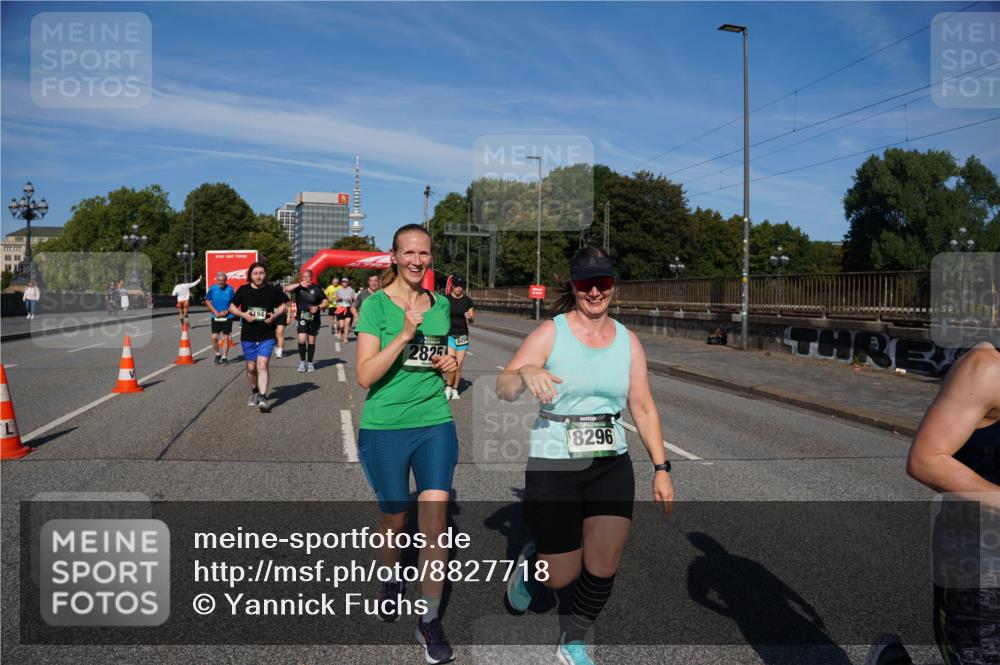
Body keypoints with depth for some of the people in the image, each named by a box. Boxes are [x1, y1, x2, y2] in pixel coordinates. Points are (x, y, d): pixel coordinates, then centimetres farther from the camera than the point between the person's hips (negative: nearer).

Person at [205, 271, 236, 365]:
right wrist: (214, 311, -5)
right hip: (215, 317, 1)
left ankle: (224, 357, 12)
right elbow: (207, 300, 7)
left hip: (227, 317, -1)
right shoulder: (212, 288, -2)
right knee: (214, 337, -5)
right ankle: (217, 354, 18)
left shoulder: (230, 289, -4)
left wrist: (227, 311, -12)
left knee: (226, 337, 2)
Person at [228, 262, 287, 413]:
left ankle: (263, 398, -16)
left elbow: (282, 305, 10)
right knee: (251, 367, 12)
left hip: (267, 336, -2)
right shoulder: (243, 290, 0)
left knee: (262, 365, -14)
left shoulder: (273, 290, -2)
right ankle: (254, 392, 36)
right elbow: (232, 307, 9)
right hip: (248, 336, 2)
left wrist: (275, 315, -10)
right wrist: (243, 314, -11)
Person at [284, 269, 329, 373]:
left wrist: (318, 307, -17)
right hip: (301, 318, 0)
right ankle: (302, 361, 3)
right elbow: (286, 289, -13)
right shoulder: (299, 287, 1)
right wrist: (299, 284, -20)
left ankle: (310, 363, 20)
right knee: (302, 339, -13)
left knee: (311, 341, 8)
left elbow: (326, 301, 0)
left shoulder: (316, 288, -1)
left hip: (314, 319, 0)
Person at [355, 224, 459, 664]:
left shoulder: (441, 305, 5)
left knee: (435, 518, -4)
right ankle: (392, 578, 45)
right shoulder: (375, 305, -8)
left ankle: (430, 620, 11)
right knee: (395, 518, 14)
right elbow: (365, 376, -16)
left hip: (435, 424, 3)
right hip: (384, 428, -2)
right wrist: (404, 334, -26)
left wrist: (449, 364, -1)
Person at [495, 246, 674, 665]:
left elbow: (643, 408, 8)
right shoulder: (550, 333, -7)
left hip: (612, 465, 3)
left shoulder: (628, 341, 5)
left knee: (603, 567, -4)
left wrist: (661, 468, 3)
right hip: (553, 466, -3)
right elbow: (503, 389, -15)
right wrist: (526, 373, -38)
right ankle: (532, 561, 40)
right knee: (561, 578, 3)